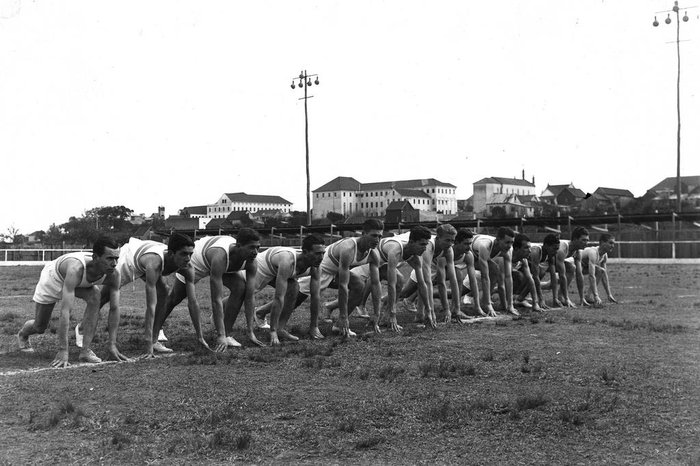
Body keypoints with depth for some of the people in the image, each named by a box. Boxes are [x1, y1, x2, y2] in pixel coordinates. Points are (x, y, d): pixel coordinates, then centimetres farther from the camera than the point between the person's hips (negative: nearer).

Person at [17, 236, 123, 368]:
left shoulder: (113, 274, -33)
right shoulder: (76, 268, -47)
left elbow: (114, 309, -22)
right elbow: (65, 311, -49)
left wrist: (112, 345, -25)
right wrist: (63, 351, -49)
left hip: (79, 283, 3)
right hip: (52, 279, -3)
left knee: (95, 296, -29)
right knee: (39, 328, 10)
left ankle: (86, 351, -21)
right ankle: (22, 334, 49)